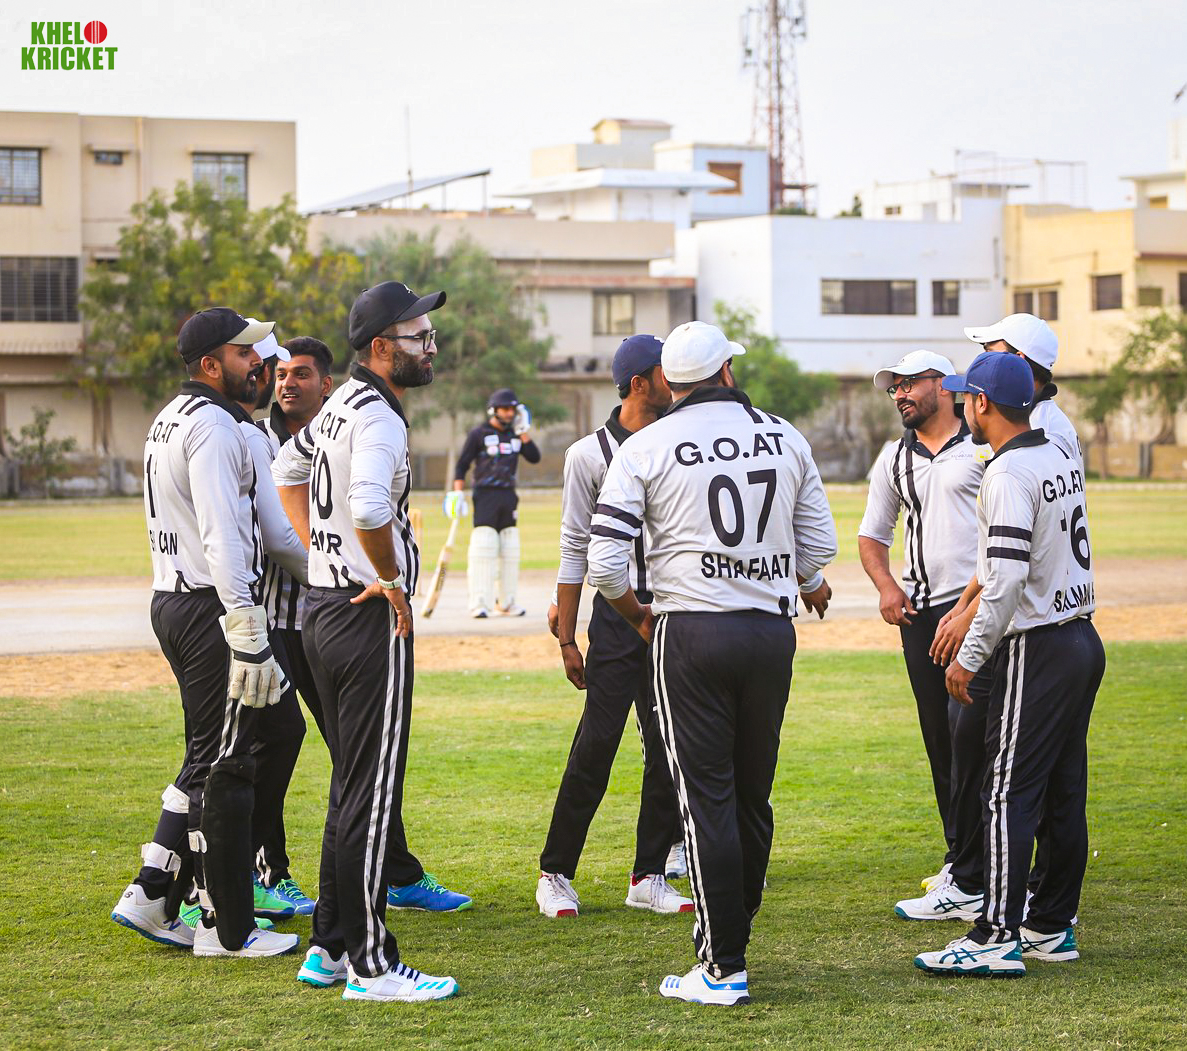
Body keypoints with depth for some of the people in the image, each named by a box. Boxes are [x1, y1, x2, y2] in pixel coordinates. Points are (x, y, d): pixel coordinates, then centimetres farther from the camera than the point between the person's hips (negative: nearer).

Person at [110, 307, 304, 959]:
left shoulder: (173, 419, 18)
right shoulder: (212, 425, -15)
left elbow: (259, 520, 23)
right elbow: (222, 539, -24)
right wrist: (249, 641, -27)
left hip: (173, 605, 10)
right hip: (212, 609, -10)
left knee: (207, 759, 17)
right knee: (226, 767, -3)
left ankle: (152, 897, 16)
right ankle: (227, 928, 4)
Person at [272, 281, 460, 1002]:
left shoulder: (340, 406, 12)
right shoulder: (378, 417, -18)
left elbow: (289, 467, 29)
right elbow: (370, 509, -35)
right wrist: (391, 576, -18)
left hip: (323, 610, 10)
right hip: (374, 619, -10)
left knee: (353, 786, 16)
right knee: (371, 792, -6)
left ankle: (329, 948, 21)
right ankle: (369, 963, -2)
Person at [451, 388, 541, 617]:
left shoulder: (515, 435, 13)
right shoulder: (478, 434, 0)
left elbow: (534, 458, 5)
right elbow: (462, 465, 0)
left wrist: (522, 432, -1)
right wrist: (458, 493, -11)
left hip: (508, 496, 5)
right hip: (485, 495, -5)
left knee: (510, 551, 5)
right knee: (483, 548, -12)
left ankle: (506, 602, 13)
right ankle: (479, 603, -13)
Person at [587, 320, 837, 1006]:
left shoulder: (646, 448, -3)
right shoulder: (786, 439, 6)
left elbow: (605, 562, -8)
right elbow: (820, 544, 11)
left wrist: (638, 614, 12)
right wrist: (807, 582, 33)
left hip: (691, 633, -3)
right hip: (773, 633, 3)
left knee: (708, 801, -1)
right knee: (753, 798, 15)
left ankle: (724, 970, 0)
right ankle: (728, 935, 26)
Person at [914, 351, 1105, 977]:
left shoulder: (1008, 473, -17)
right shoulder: (1060, 459, 12)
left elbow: (1007, 579, -24)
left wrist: (970, 657, -18)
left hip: (1036, 650, -9)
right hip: (1083, 639, 9)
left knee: (1008, 794, -7)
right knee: (1064, 792, 11)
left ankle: (998, 938, -7)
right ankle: (1053, 928, 17)